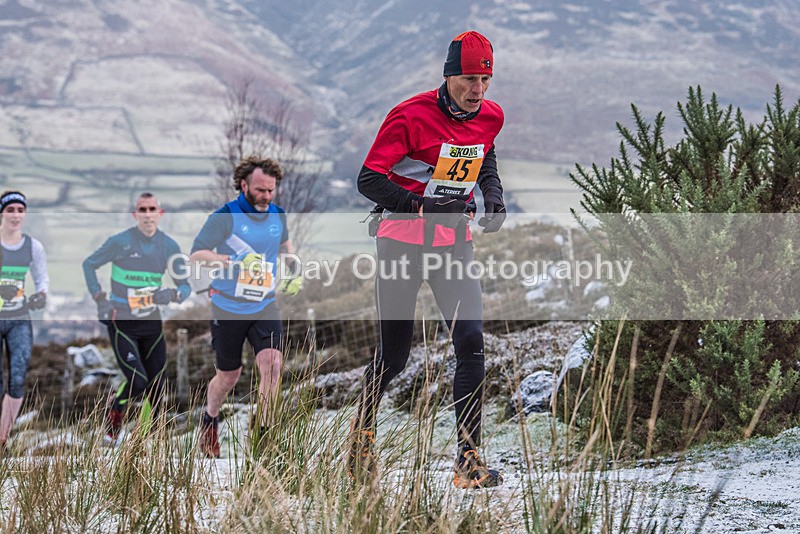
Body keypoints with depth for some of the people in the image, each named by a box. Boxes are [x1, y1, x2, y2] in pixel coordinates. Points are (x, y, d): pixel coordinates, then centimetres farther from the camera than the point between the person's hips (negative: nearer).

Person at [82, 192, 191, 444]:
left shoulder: (170, 246, 1)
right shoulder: (120, 242, -9)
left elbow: (185, 285, 4)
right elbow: (89, 264, 6)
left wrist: (173, 294, -19)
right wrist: (100, 298, -3)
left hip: (152, 323, 4)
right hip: (121, 323, -4)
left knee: (156, 386, 3)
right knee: (138, 382, -15)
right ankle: (112, 424, 12)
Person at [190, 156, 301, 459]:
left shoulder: (278, 216, 3)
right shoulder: (224, 216, -13)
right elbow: (196, 255, -16)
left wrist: (294, 273, 9)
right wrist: (236, 261, -28)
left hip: (264, 306, 3)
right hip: (228, 309, -3)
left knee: (272, 364, -18)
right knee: (229, 376, 8)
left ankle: (262, 434, -8)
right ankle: (209, 422, 38)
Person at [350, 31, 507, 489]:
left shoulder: (491, 116, 1)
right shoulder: (412, 116, -17)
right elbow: (369, 180, -17)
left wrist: (494, 197, 6)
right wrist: (426, 206, -29)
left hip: (454, 244, 4)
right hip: (402, 243, -4)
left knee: (471, 341, -12)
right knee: (395, 355, 4)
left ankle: (469, 460, -11)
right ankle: (362, 431, 31)